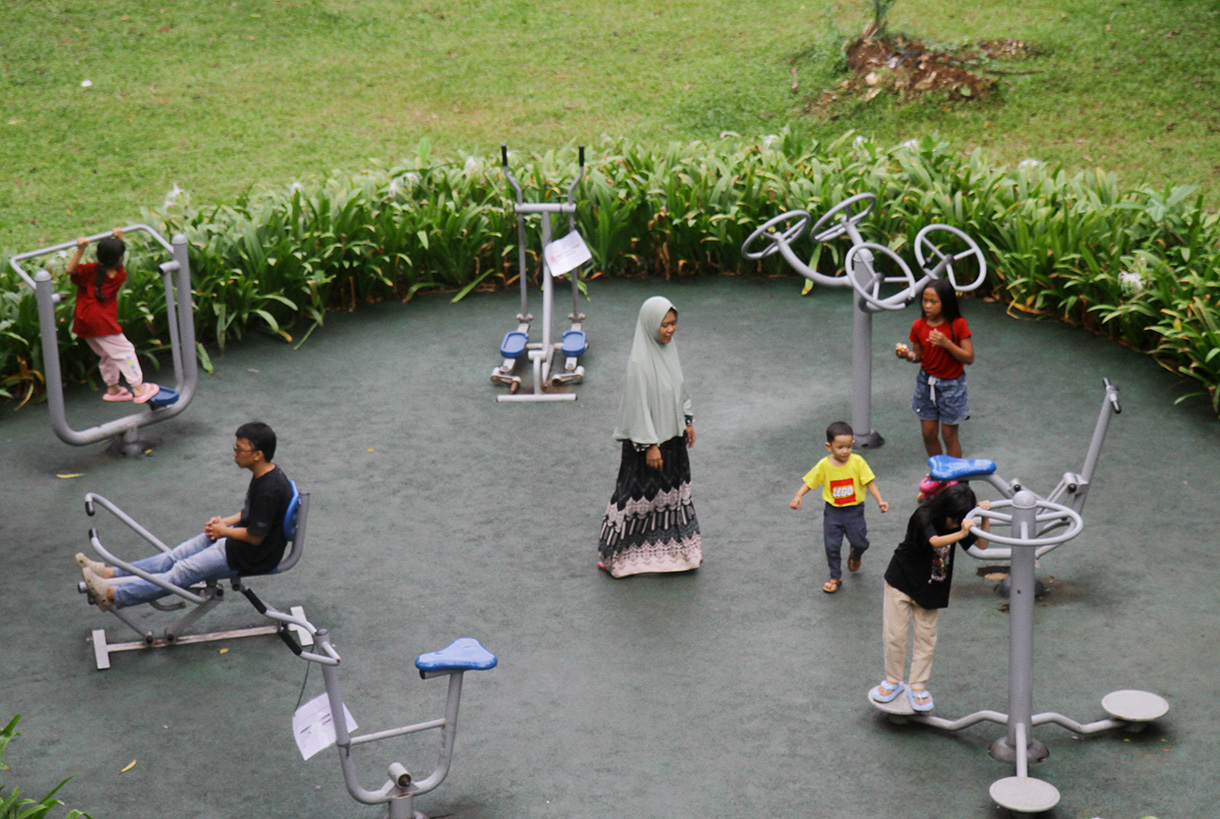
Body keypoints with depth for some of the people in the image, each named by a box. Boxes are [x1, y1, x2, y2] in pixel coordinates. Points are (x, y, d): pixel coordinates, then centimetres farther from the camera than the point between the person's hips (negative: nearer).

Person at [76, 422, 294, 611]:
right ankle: (111, 573, 10)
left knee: (182, 572, -7)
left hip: (252, 557, -9)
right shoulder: (261, 475, 2)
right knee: (176, 556, 7)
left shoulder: (269, 490, -30)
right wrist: (226, 522, 4)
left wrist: (224, 530, -8)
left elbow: (255, 537, -24)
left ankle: (113, 594, -6)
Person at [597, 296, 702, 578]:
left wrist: (687, 422, 17)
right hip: (647, 439, -8)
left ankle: (675, 547, 34)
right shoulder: (639, 362, -24)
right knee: (638, 495, 3)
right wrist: (650, 445, -21)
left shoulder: (668, 348, 1)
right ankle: (612, 553, 18)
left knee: (673, 491, 18)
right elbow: (639, 406, -22)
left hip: (672, 436, 8)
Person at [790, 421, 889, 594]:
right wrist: (798, 497, -16)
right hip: (832, 511, 0)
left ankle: (855, 555, 39)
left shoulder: (857, 462, -13)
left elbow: (869, 482, -10)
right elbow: (809, 482, -2)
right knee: (832, 545, 2)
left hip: (854, 510, 0)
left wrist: (879, 501, -18)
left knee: (860, 542, 1)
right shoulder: (824, 465, -10)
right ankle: (835, 577, 21)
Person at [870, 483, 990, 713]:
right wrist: (961, 534, -59)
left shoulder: (957, 521, -8)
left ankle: (918, 687, 17)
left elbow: (982, 545, -8)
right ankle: (893, 681, 21)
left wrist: (985, 517, -20)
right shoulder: (924, 517, -26)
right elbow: (935, 541, -44)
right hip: (901, 581, -4)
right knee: (894, 635, 3)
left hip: (930, 589, 4)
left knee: (926, 637, 6)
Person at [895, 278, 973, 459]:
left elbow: (969, 358, -16)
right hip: (926, 381, 4)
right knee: (928, 433, 11)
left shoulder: (958, 324, -16)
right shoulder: (918, 326, -5)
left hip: (951, 384, -4)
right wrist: (907, 355, -18)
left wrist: (947, 343, -29)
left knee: (949, 435, 4)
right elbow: (918, 356, 5)